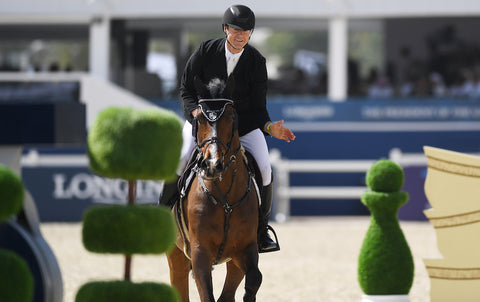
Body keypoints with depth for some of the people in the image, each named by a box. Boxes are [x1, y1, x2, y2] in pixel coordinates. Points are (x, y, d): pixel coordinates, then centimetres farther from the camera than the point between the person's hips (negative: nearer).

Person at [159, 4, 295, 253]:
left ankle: (261, 230, 0)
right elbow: (186, 90, -4)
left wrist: (270, 128, -25)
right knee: (179, 159, -26)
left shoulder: (256, 62, -8)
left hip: (243, 123, 1)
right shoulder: (206, 51, -10)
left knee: (264, 170, -19)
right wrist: (196, 112, -25)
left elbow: (258, 108, -5)